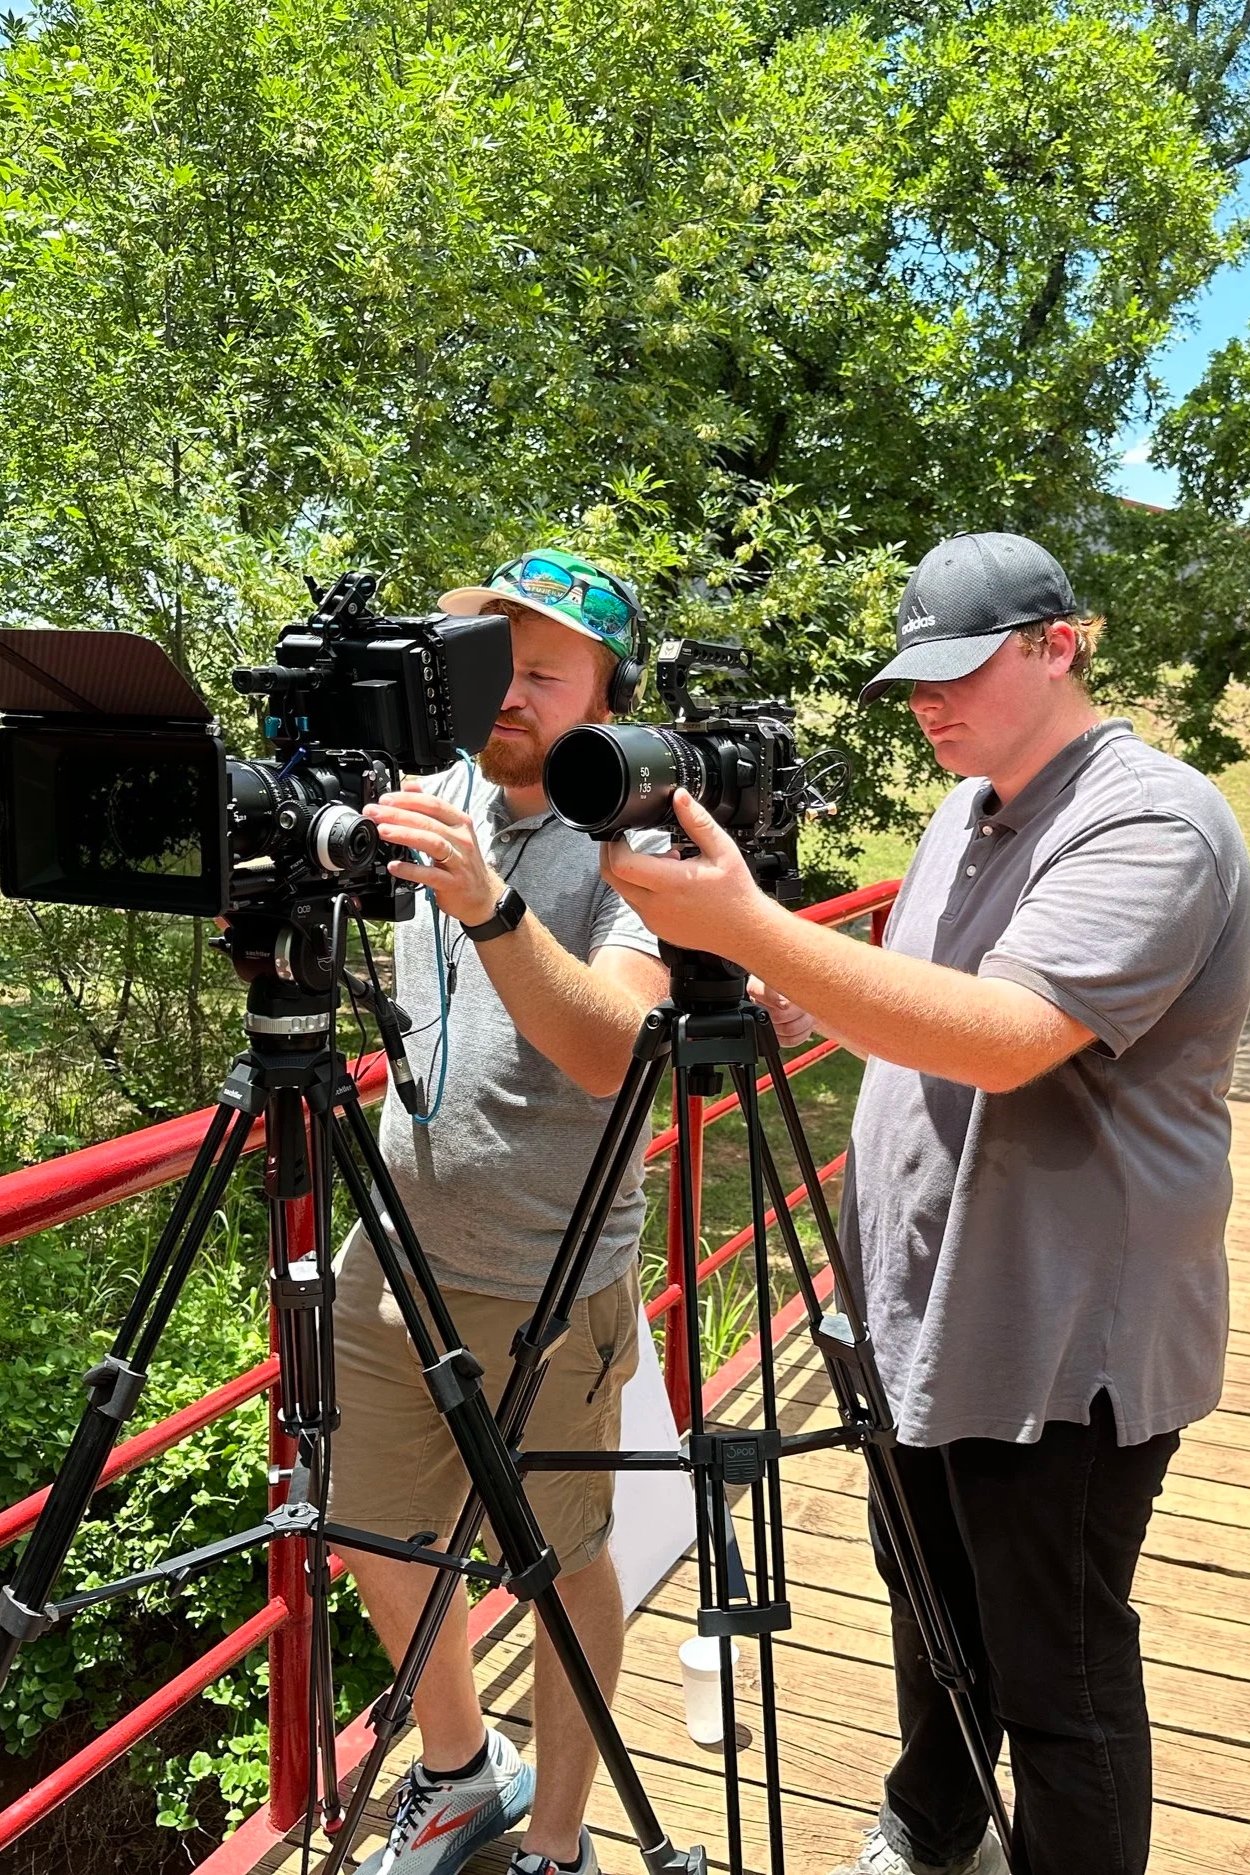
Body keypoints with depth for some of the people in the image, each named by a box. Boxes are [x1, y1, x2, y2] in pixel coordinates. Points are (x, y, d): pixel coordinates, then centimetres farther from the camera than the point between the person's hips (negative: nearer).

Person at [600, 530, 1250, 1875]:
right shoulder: (970, 805, 9)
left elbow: (1003, 1039, -34)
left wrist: (749, 930, -40)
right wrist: (772, 973, -1)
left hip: (1063, 1345, -9)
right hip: (922, 1309, 9)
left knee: (1053, 1680, 7)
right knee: (932, 1605, 26)